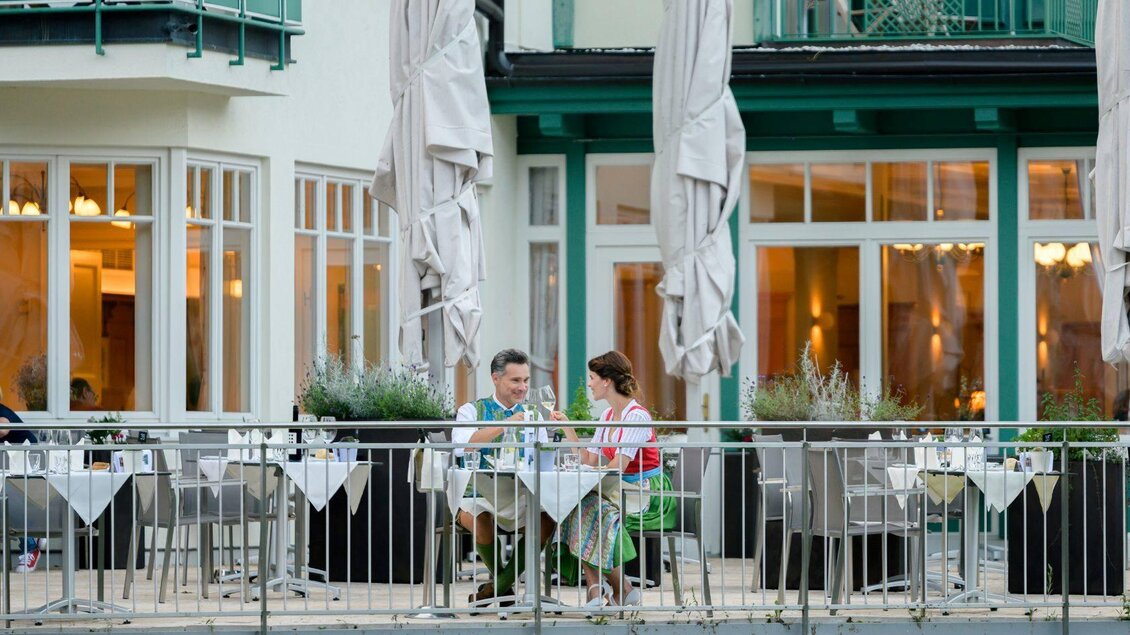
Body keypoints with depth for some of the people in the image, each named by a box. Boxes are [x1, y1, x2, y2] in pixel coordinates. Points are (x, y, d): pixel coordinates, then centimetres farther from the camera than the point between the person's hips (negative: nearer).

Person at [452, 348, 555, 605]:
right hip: (480, 494, -3)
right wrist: (504, 426, -19)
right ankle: (502, 583, -8)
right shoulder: (472, 411, 7)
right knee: (472, 514, -37)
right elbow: (461, 447, -14)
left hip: (520, 498, 3)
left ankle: (497, 586, -12)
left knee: (547, 517, -30)